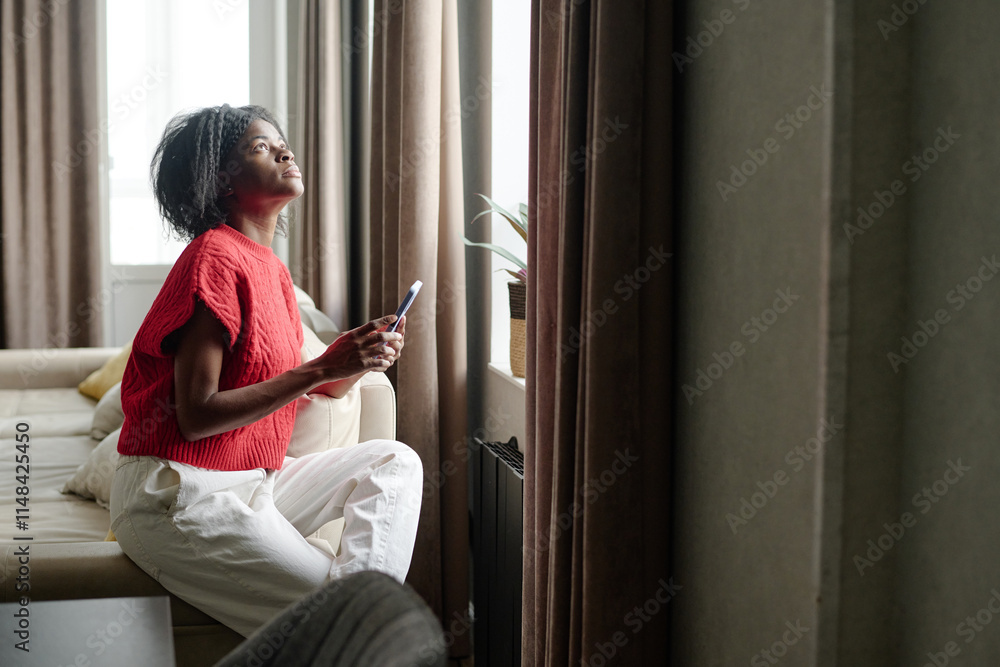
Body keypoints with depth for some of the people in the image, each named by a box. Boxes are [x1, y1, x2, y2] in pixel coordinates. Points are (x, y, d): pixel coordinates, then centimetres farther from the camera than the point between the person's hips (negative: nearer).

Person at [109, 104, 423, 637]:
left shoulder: (271, 269, 14)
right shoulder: (214, 258, -15)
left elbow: (305, 387, 13)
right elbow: (196, 416, -21)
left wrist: (359, 359, -7)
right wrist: (322, 368, -22)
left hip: (252, 482, 10)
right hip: (178, 497, -10)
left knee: (395, 462, -3)